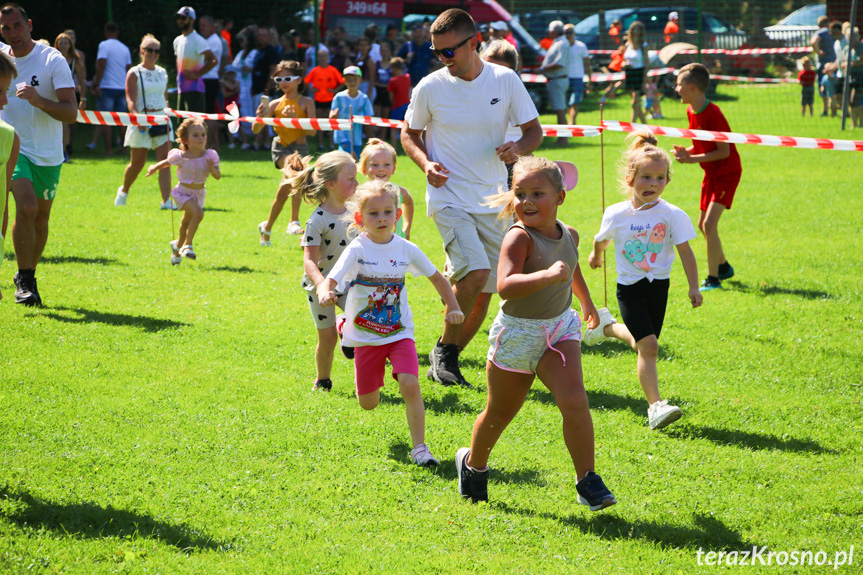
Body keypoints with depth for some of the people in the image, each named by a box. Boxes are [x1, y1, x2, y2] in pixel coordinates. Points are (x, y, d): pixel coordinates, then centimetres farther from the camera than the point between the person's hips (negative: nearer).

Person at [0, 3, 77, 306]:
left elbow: (71, 112, -18)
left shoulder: (53, 60, -10)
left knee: (40, 219, 11)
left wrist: (39, 101, -33)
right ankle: (25, 280, -11)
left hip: (48, 154, 0)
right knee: (26, 207, -21)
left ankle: (27, 276, 32)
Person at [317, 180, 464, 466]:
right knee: (368, 404, 10)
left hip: (399, 332, 1)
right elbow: (328, 281, -24)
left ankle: (419, 447, -12)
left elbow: (436, 277, 11)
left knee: (410, 385, -22)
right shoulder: (357, 250, -13)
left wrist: (453, 307, 4)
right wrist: (325, 294, -47)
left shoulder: (406, 249, -4)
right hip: (365, 335, -1)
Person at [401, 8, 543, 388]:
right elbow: (410, 133, 9)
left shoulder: (505, 81, -2)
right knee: (475, 272, -24)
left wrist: (519, 148, -16)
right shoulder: (430, 88, -6)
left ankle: (446, 363, 25)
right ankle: (445, 349, -3)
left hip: (491, 202, 3)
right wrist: (425, 163, -11)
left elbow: (534, 129, 6)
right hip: (448, 198, -3)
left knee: (483, 293, 7)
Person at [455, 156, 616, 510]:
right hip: (517, 332, -3)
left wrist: (586, 301, 38)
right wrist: (548, 275, -51)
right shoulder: (519, 238, -22)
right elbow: (505, 286, -38)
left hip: (560, 327, 4)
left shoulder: (569, 235, -2)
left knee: (574, 401, -18)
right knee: (499, 414, 13)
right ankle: (473, 464, 41)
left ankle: (587, 481, -10)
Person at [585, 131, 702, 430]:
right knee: (648, 345, -14)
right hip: (629, 287, -2)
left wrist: (694, 287, -11)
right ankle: (655, 405, -13)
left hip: (658, 286, 3)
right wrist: (596, 256, 29)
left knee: (641, 339, 16)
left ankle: (607, 327, 47)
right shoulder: (616, 215, -9)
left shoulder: (672, 215, -10)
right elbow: (601, 240, 12)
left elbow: (685, 252, -7)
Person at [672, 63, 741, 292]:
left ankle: (713, 278, -10)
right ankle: (723, 267, 35)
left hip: (727, 172, -9)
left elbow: (724, 151, -23)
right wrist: (686, 151, -7)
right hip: (711, 173, 9)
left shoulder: (713, 114, -24)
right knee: (703, 224, 15)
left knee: (709, 224, -17)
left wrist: (693, 159, -25)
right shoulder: (691, 112, 2)